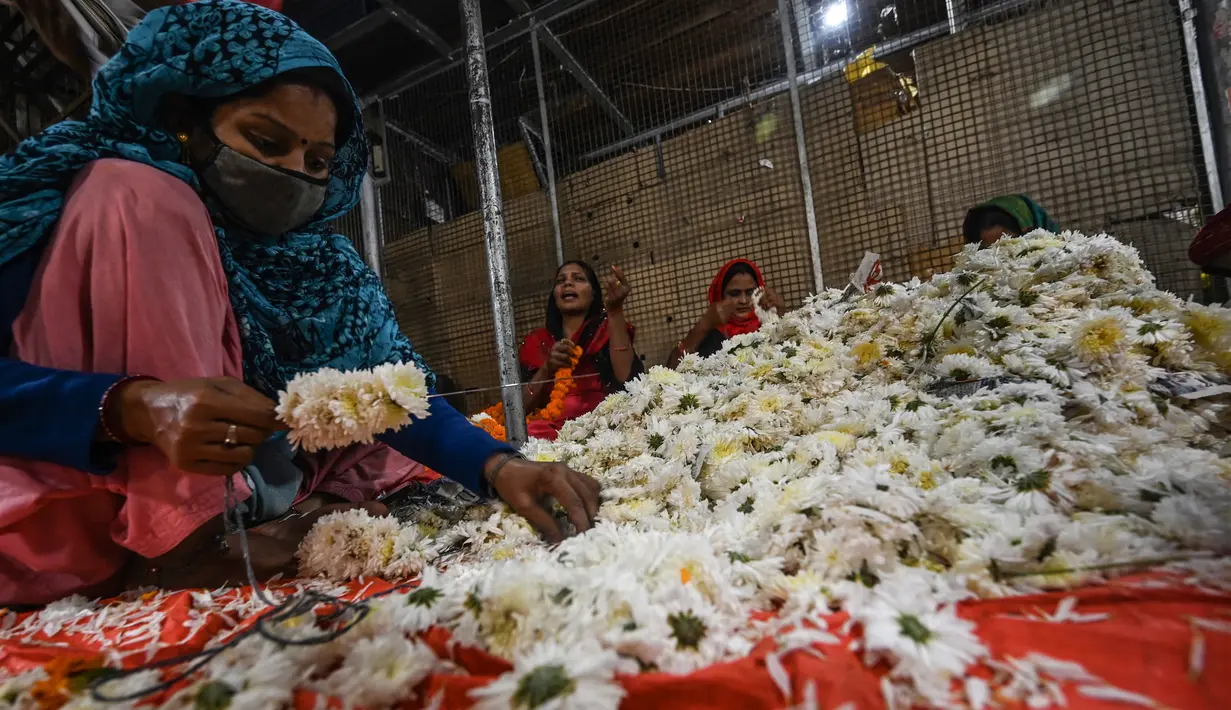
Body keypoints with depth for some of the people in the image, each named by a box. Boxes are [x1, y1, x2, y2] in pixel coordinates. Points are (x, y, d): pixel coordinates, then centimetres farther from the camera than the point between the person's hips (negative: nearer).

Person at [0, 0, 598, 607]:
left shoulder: (322, 265, -1)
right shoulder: (129, 196, -11)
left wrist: (498, 466, -27)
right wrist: (132, 409, -38)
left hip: (244, 504, 4)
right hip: (57, 524, -4)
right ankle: (181, 537, -22)